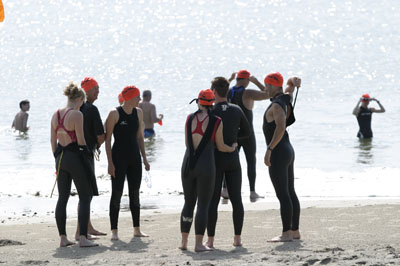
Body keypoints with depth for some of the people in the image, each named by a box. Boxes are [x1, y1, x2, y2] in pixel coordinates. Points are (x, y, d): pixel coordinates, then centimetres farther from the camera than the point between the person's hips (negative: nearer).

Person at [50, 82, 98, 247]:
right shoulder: (76, 114, -15)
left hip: (61, 157, 7)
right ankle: (83, 237, -8)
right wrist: (88, 152, 1)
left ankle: (62, 237, 11)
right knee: (85, 197, 0)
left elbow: (53, 140, 12)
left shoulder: (56, 115, 8)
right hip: (75, 156, -7)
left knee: (62, 197, 11)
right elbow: (80, 140, -15)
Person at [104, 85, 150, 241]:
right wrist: (110, 162, -14)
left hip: (134, 158, 6)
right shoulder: (115, 114, -10)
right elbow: (107, 139, -9)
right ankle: (114, 230, -1)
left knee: (135, 194, 9)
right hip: (119, 158, -6)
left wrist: (144, 158, 13)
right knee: (116, 194, -4)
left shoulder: (138, 112, 8)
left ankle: (137, 229, 15)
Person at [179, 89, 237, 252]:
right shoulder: (217, 122, -4)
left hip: (188, 164, 3)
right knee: (203, 205, 1)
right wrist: (233, 148, 24)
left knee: (188, 203, 15)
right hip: (206, 165, -3)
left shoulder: (190, 118, 4)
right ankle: (198, 243, -2)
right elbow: (220, 147, 3)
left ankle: (184, 241, 14)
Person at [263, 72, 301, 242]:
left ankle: (286, 233, -10)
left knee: (283, 195, -9)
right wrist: (294, 82, 5)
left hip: (278, 153, -10)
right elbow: (289, 85, 30)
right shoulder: (286, 98, 11)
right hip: (288, 151, 10)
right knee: (290, 193, 13)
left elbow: (281, 127, -31)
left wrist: (269, 149, -29)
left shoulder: (277, 105, -17)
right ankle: (295, 231, 17)